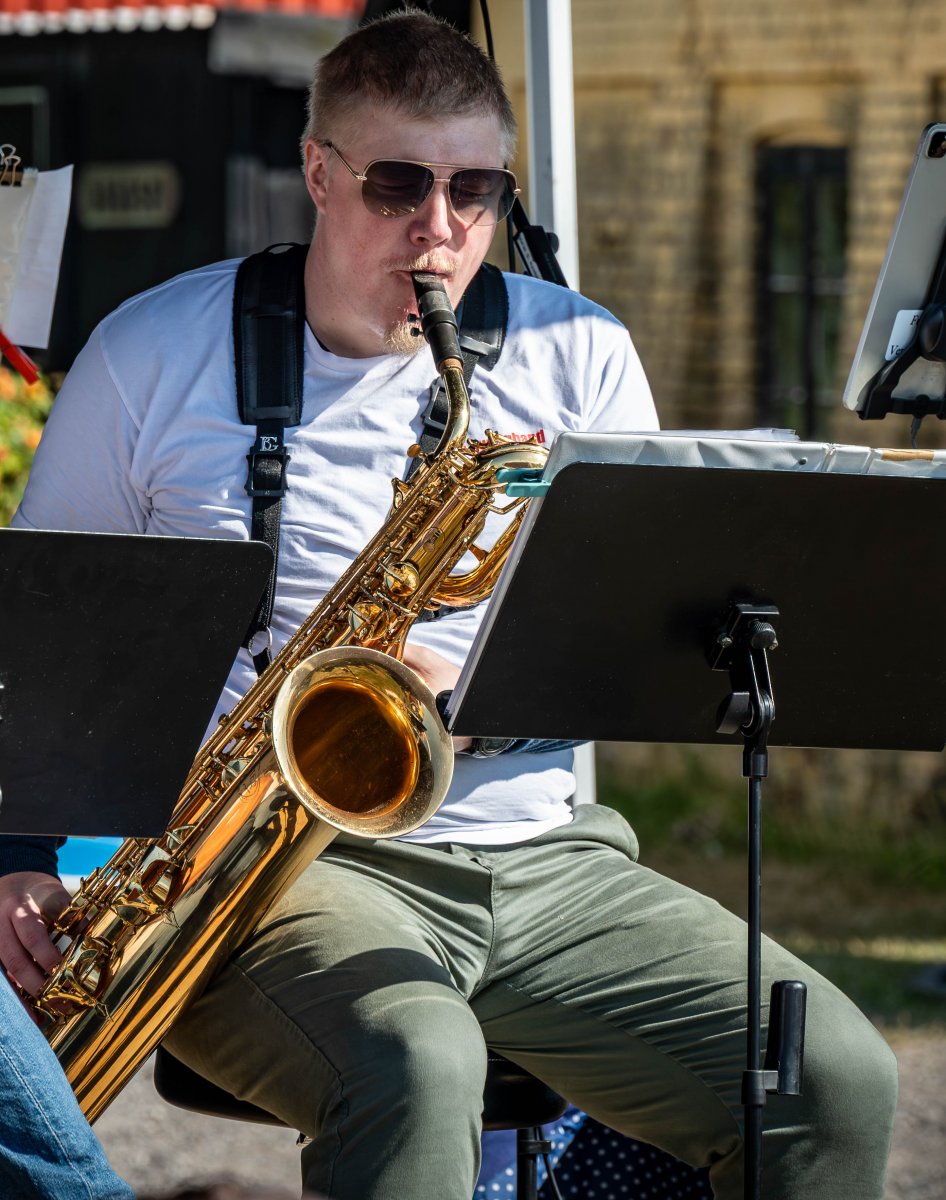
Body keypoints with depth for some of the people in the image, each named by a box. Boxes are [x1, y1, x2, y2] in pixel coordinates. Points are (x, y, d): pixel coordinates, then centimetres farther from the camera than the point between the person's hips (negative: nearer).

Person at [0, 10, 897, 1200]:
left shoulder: (579, 356, 10)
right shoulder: (155, 353, 5)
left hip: (543, 863, 4)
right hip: (276, 865, -3)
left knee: (838, 1076, -17)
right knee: (412, 1063, -38)